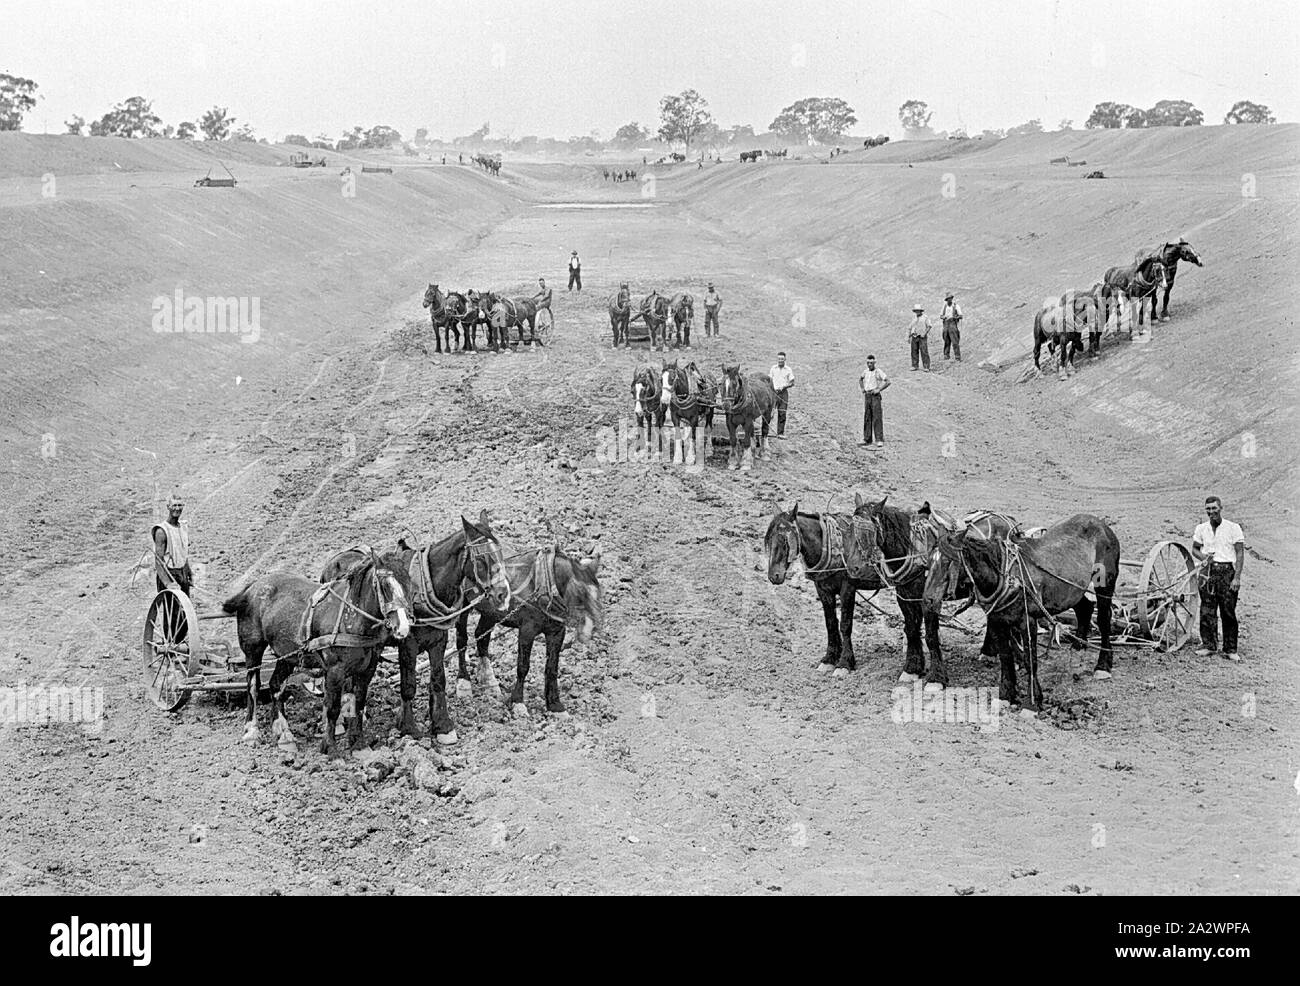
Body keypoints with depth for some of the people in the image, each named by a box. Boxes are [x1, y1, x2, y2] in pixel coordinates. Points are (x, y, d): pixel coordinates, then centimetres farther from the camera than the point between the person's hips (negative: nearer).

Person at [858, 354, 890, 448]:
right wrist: (862, 388, 15)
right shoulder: (865, 371, 11)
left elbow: (888, 381, -13)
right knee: (867, 418, 8)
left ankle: (879, 440, -10)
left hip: (875, 395, -6)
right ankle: (867, 439, 14)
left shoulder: (878, 372, -7)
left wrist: (878, 389, -15)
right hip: (867, 395, 6)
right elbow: (860, 379, 31)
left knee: (877, 418, -9)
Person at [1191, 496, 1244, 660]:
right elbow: (1194, 549, 20)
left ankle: (1230, 649, 3)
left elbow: (1240, 554, -2)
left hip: (1227, 571, -3)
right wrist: (1202, 557, -3)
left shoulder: (1233, 528, -1)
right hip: (1207, 571, 3)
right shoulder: (1201, 529, 9)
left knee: (1228, 612, -2)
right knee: (1207, 611, 2)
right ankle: (1208, 645, 11)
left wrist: (1237, 577, -9)